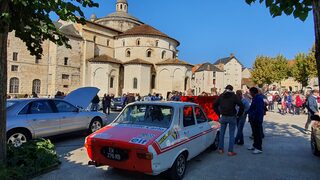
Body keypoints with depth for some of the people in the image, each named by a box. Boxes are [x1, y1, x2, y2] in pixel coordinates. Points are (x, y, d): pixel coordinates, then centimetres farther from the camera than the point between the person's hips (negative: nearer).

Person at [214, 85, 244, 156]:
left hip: (223, 117, 3)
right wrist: (239, 114, -1)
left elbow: (214, 105, 10)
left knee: (222, 133, 13)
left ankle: (220, 149, 18)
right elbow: (241, 105, -13)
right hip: (232, 117, -3)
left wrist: (219, 113, 13)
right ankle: (230, 151, 4)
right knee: (231, 134, 3)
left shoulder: (221, 96, 6)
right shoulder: (234, 96, -5)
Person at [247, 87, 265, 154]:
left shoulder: (259, 98, -19)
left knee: (258, 133, -3)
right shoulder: (255, 98, 14)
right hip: (253, 119, 10)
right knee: (255, 133, 19)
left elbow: (259, 110, -25)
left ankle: (259, 148, 5)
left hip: (257, 119, -10)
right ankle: (255, 145, 32)